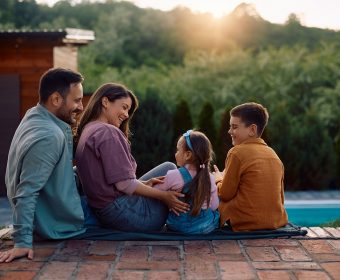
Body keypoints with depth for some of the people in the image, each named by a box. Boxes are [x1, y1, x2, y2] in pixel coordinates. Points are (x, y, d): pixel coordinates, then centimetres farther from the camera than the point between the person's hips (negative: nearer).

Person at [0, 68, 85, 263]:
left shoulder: (35, 116, 1)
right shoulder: (49, 136, -29)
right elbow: (27, 193, -31)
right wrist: (23, 242, -30)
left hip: (46, 217, 9)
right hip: (63, 226, -9)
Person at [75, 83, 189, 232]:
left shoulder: (88, 130, 14)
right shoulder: (107, 132, -16)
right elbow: (123, 184, -19)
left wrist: (144, 183, 5)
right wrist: (163, 196, -11)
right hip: (123, 211, -9)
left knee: (169, 167, 17)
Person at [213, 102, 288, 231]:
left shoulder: (237, 152, -10)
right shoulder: (273, 154, 9)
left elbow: (225, 195, -6)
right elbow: (280, 196, 13)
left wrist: (218, 180, 15)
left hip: (248, 224, -7)